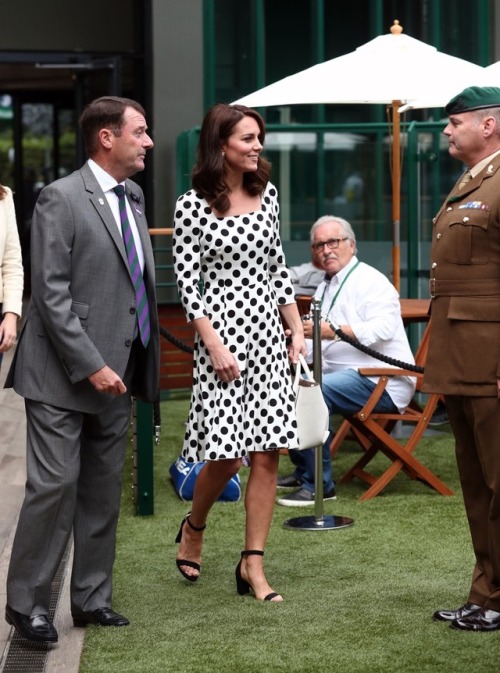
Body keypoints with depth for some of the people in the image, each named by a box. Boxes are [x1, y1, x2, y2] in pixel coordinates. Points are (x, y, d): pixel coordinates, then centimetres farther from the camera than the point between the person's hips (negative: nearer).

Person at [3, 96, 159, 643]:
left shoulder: (132, 197, 14)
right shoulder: (61, 198, -11)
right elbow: (51, 294, -15)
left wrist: (142, 361, 12)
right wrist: (90, 365, -19)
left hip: (115, 373, 8)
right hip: (63, 373, -8)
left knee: (104, 491, 11)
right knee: (54, 485, -6)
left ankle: (91, 599, 20)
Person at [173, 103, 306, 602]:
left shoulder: (266, 194, 10)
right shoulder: (193, 206, -6)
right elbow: (186, 282, -7)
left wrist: (297, 330, 11)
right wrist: (214, 345, -14)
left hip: (268, 327, 5)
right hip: (222, 329, -5)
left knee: (268, 452, 0)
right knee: (226, 453, -5)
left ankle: (253, 563, 7)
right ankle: (193, 529, 25)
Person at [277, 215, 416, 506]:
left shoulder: (369, 280, -8)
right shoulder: (325, 287, 21)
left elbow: (383, 328, -24)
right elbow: (317, 337, 26)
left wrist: (332, 331, -33)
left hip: (380, 382, -10)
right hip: (340, 373, 10)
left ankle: (319, 485, -26)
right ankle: (303, 471, 15)